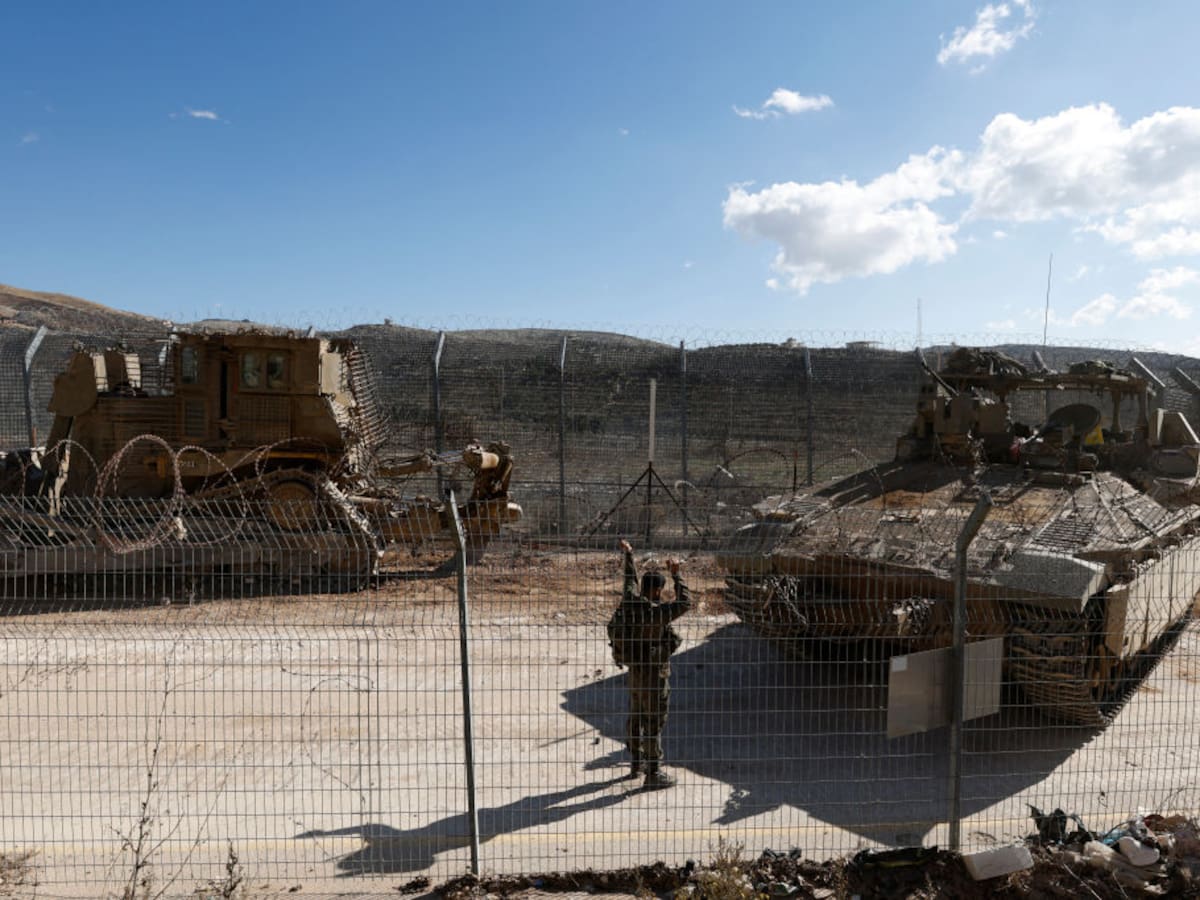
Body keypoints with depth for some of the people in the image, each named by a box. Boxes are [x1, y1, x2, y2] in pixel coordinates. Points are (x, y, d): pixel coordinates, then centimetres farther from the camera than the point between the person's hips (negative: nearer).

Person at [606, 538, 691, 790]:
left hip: (634, 669, 8)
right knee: (654, 722, 2)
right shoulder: (655, 613, -27)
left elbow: (630, 580, 14)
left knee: (636, 716, 21)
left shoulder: (629, 601, -6)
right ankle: (653, 774, 10)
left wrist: (628, 554, 28)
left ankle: (637, 763, 36)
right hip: (654, 674, -8)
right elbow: (685, 602, -20)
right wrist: (676, 574, -13)